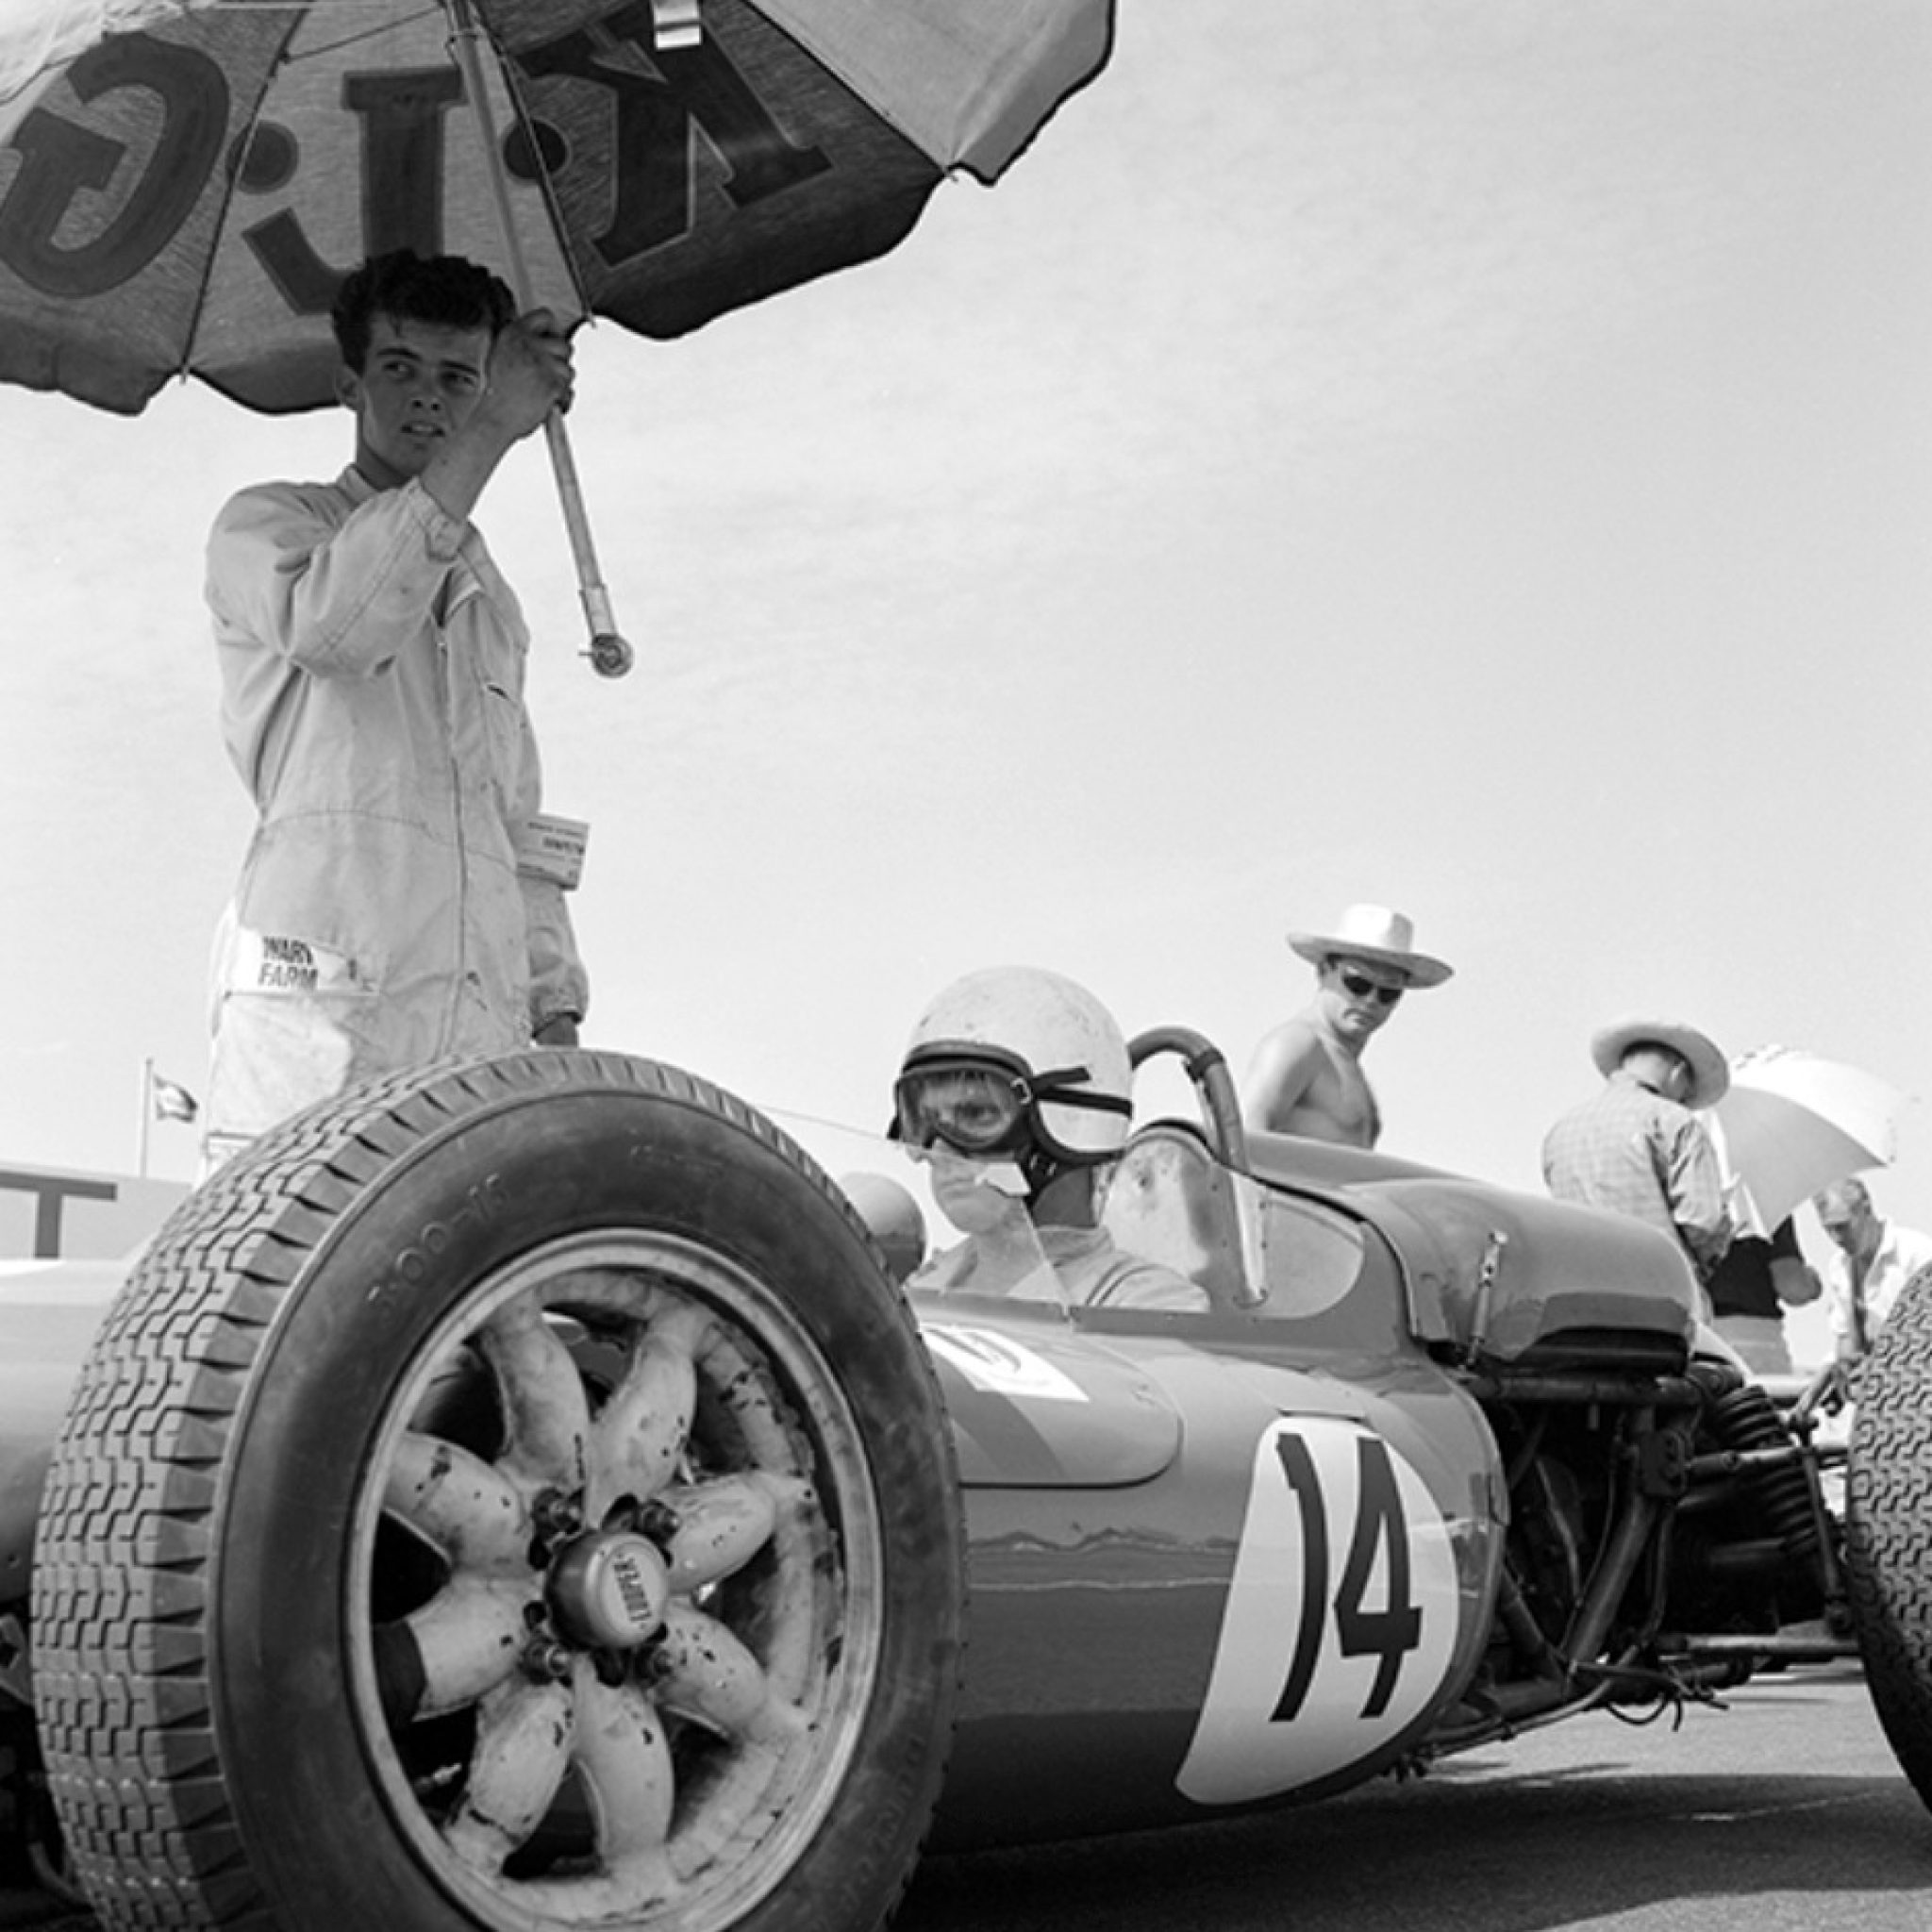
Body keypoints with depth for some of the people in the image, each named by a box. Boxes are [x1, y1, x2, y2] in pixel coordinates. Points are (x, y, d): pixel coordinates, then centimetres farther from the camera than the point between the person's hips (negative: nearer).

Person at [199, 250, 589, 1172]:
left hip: (483, 1013, 5)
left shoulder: (492, 602, 30)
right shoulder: (265, 525, 13)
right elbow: (332, 622, -13)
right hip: (318, 989, -5)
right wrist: (490, 435, -13)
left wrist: (555, 1007, 13)